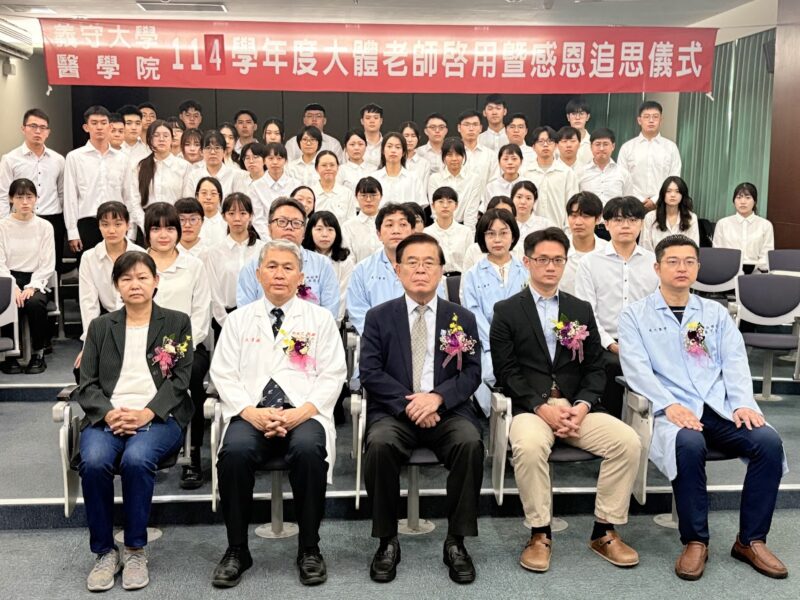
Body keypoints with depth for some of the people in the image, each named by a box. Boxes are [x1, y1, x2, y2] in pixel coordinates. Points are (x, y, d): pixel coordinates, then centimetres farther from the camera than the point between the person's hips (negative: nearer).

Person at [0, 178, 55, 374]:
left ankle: (38, 353, -13)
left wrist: (32, 287, -14)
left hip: (36, 280, 0)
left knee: (35, 303, -33)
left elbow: (47, 264, 0)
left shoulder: (44, 226, 3)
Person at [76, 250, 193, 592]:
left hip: (159, 416, -2)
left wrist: (146, 413, -14)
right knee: (93, 461, -30)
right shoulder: (100, 327, 18)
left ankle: (135, 549, -13)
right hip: (108, 416, 2)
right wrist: (108, 413, -12)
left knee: (136, 459, -33)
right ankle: (104, 552, -11)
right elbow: (87, 383, 9)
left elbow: (180, 378, 2)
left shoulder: (177, 323, 12)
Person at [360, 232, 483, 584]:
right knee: (379, 444, -32)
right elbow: (369, 371, -2)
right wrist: (407, 402, -17)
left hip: (447, 410, 1)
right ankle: (387, 541, -12)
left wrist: (438, 397, -17)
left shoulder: (463, 318, 11)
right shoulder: (379, 317, 8)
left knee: (470, 443, -30)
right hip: (393, 410, 0)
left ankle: (456, 541, -13)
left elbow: (471, 373, 2)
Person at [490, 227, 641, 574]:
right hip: (529, 409, -3)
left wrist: (582, 406, -8)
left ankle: (604, 531, -5)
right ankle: (540, 533, -15)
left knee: (628, 441, -21)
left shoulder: (581, 310, 17)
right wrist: (542, 408, -15)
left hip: (578, 409, 4)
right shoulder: (507, 311, 6)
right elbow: (506, 372, -3)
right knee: (528, 446, -36)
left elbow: (595, 369, 11)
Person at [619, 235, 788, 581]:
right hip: (673, 410, -4)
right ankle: (695, 542, -18)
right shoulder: (635, 315, 8)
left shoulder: (716, 313, 20)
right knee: (689, 444, -36)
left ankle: (751, 540, -8)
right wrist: (669, 405, -19)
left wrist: (742, 403, -8)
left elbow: (735, 362, 10)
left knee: (769, 442, -23)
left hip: (720, 408, 4)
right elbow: (636, 369, -4)